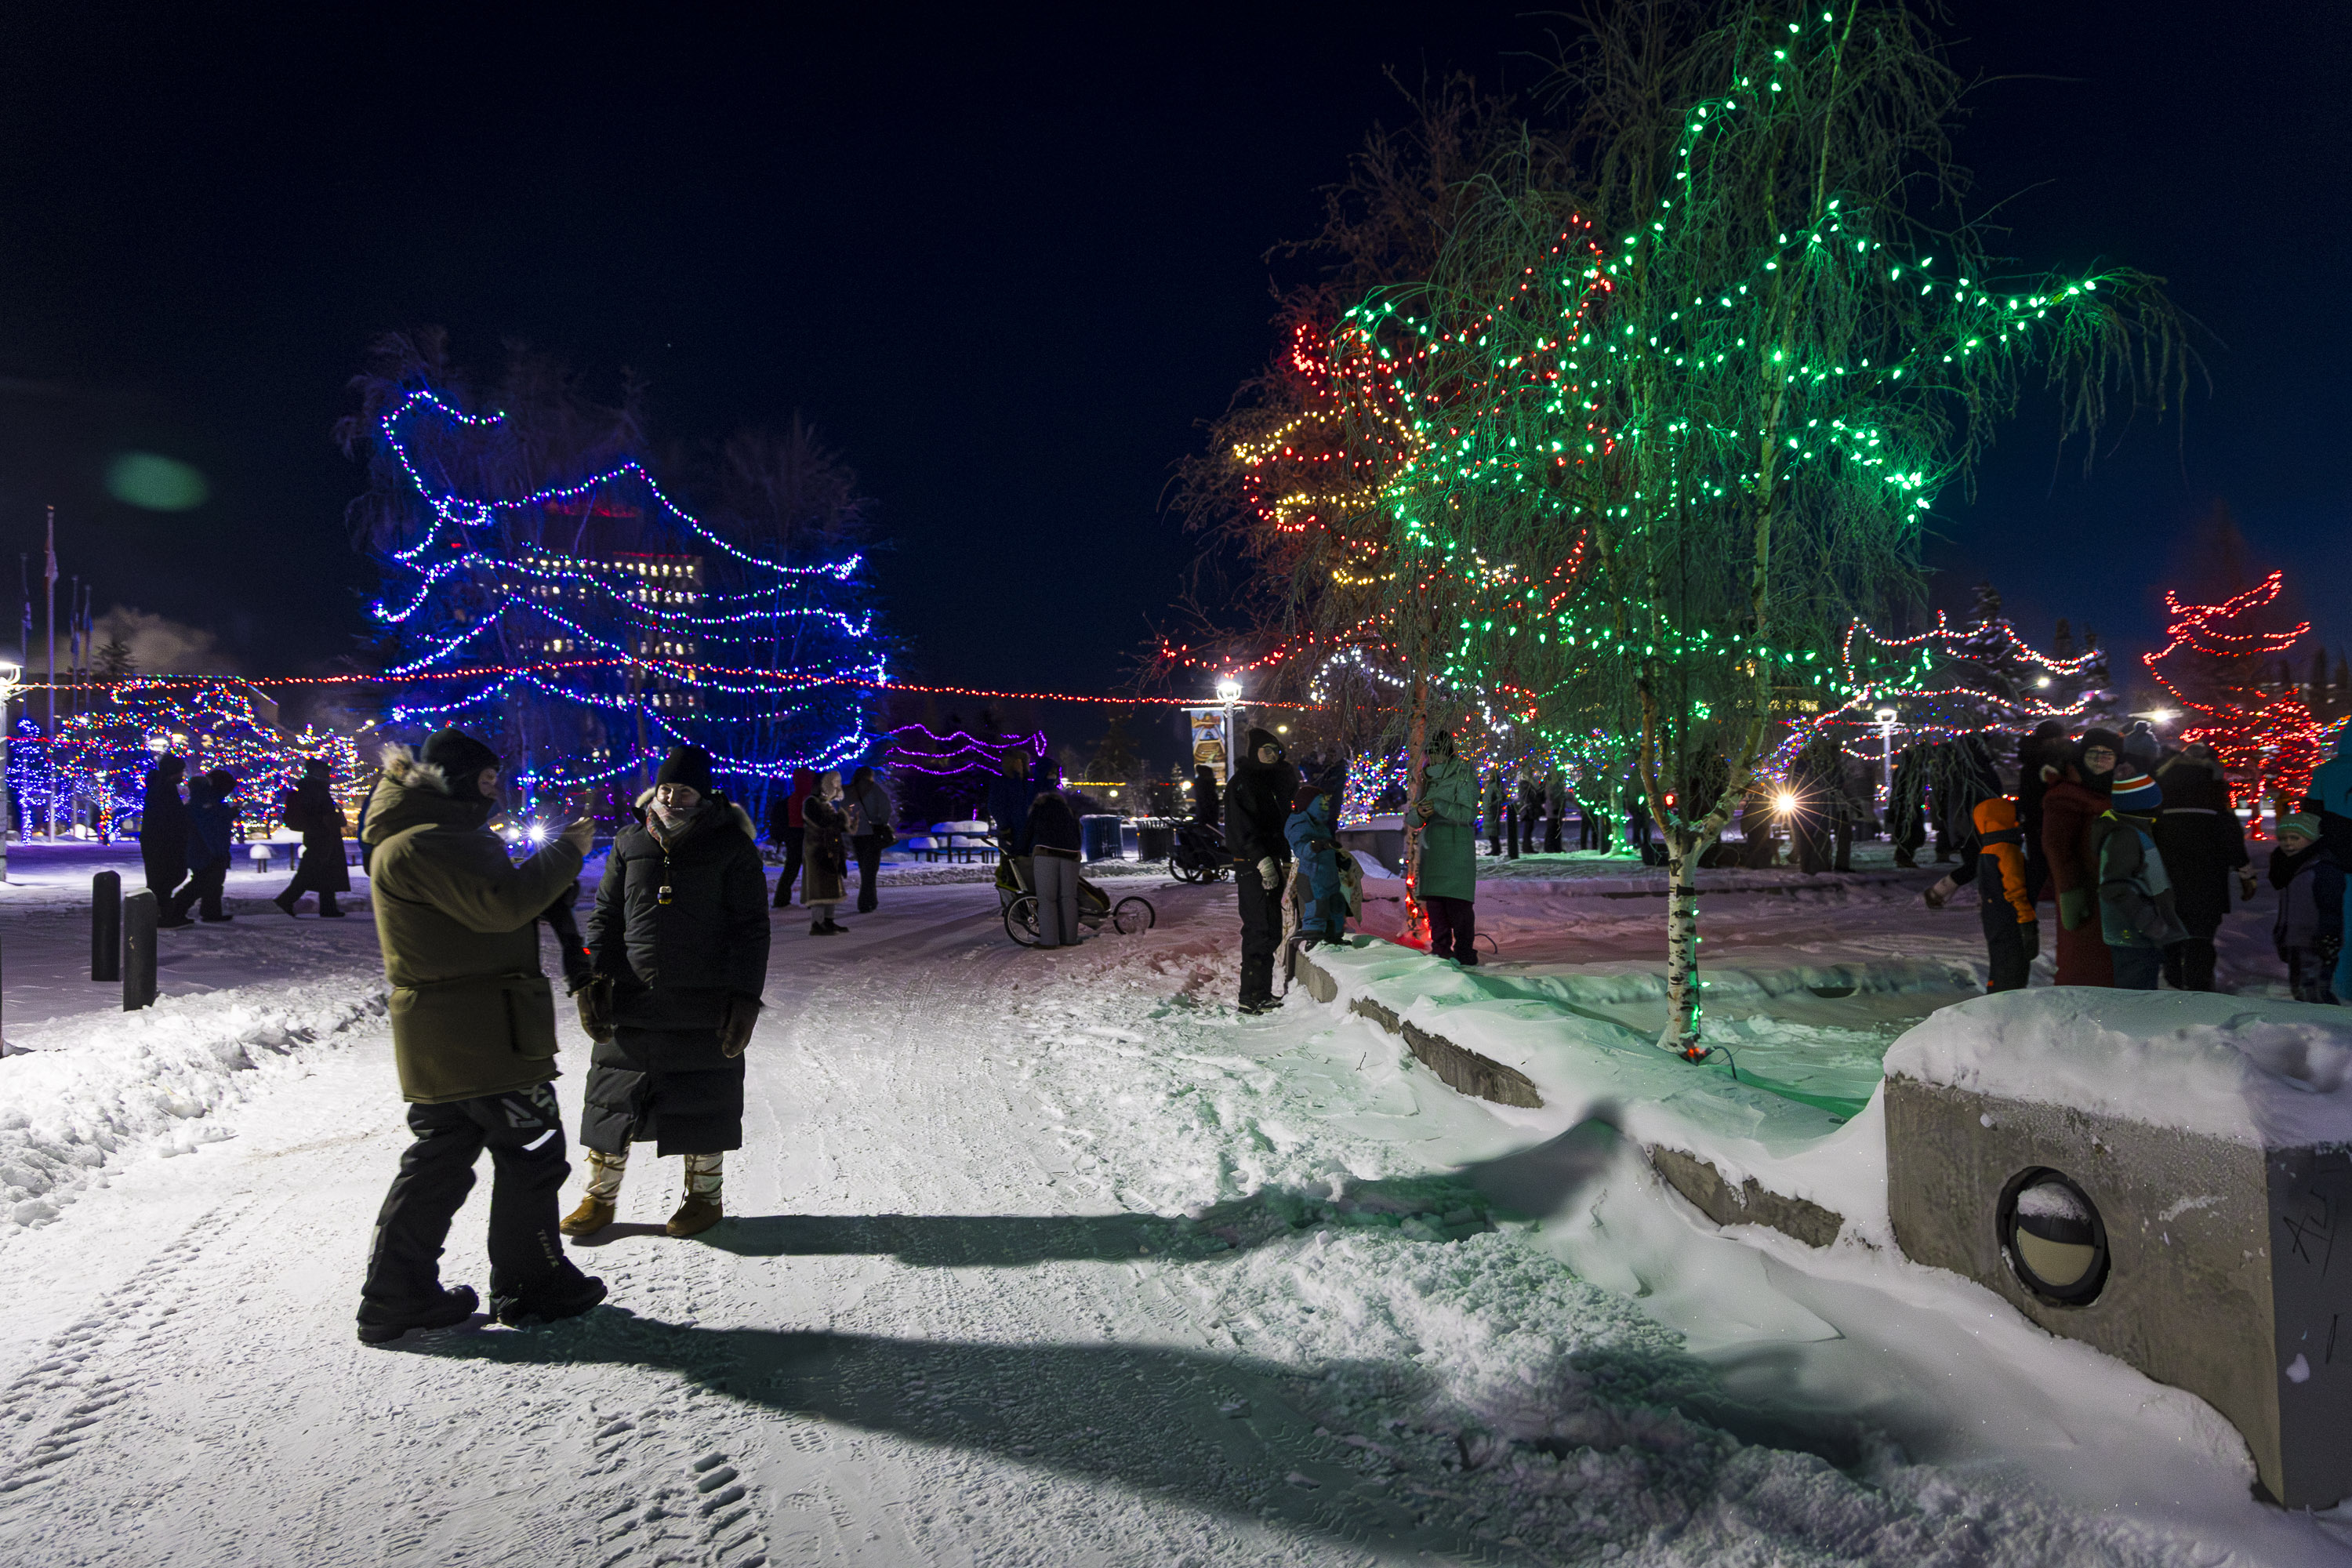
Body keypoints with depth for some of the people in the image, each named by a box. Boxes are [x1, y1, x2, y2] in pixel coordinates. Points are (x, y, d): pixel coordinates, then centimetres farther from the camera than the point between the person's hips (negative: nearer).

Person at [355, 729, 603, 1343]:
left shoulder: (426, 834, 18)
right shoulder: (429, 840, -17)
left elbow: (484, 904, 19)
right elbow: (501, 903, -25)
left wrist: (553, 867, 9)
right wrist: (567, 852, -16)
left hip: (438, 1041, 11)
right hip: (486, 1036, -11)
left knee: (439, 1159, 16)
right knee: (532, 1153, 3)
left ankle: (397, 1294, 21)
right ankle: (532, 1284, 14)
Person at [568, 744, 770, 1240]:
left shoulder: (732, 846, -4)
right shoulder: (630, 844, 6)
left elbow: (751, 928, -4)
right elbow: (606, 916, 12)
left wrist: (745, 997, -10)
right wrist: (592, 980, 2)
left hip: (704, 1007, -3)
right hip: (631, 1001, 3)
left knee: (703, 1102, 7)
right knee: (612, 1093, 9)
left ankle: (705, 1195, 25)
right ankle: (600, 1195, 24)